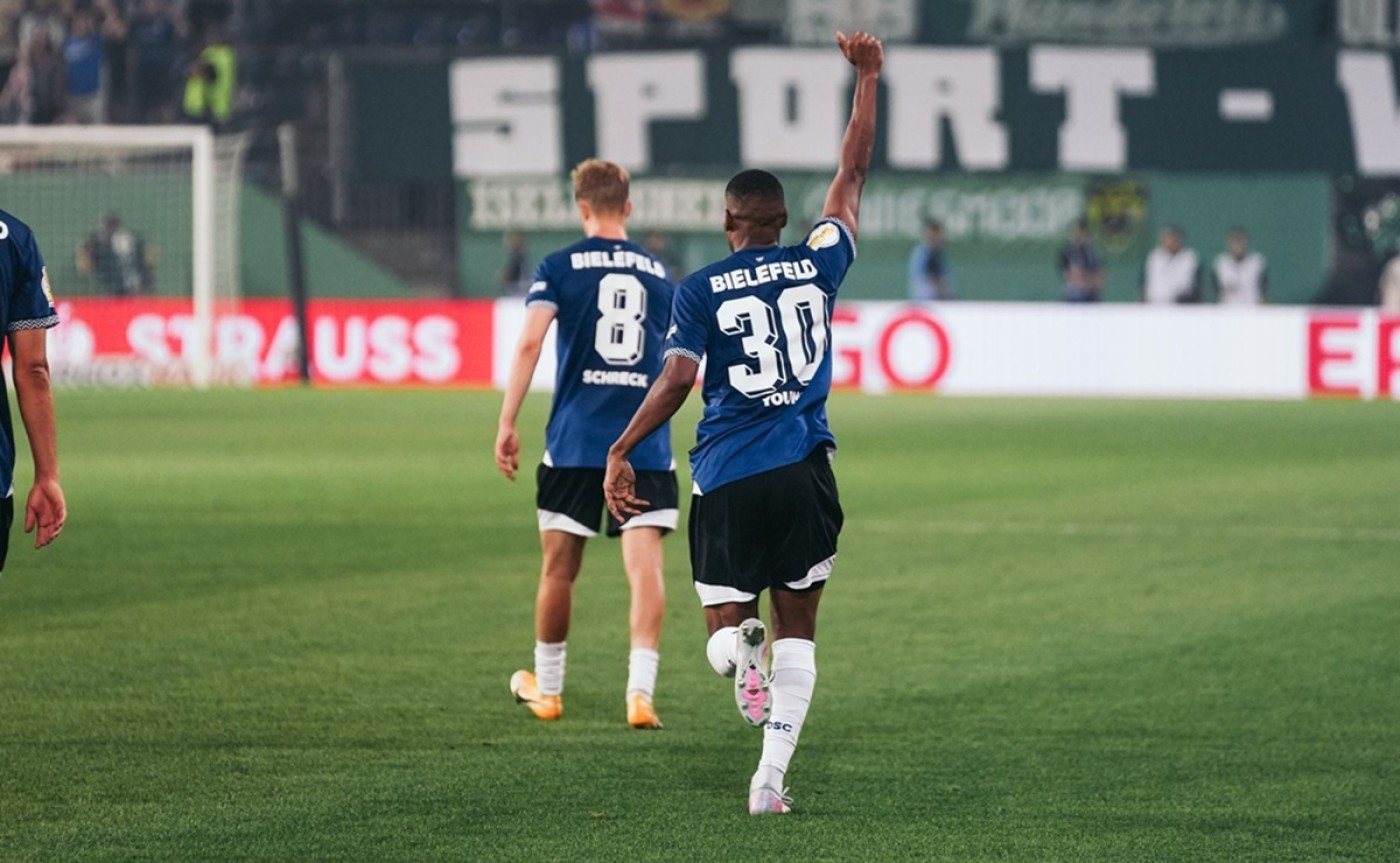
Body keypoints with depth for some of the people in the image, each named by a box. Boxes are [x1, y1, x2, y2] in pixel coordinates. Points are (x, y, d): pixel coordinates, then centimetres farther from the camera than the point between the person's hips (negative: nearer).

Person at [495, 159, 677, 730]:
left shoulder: (559, 267, 2)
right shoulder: (658, 273, 12)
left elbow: (530, 343, -10)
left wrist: (507, 424, -8)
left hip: (574, 444, -1)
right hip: (647, 445, 1)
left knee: (559, 570, 12)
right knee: (645, 569, -4)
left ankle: (546, 688, 27)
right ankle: (641, 693, -17)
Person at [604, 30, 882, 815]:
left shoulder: (701, 289, -1)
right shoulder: (817, 264, 4)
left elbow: (677, 379, -10)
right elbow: (853, 176, 14)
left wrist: (622, 453, -5)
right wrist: (868, 80, 21)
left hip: (728, 479, -1)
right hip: (804, 471, 1)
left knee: (726, 623, 11)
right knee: (798, 631, 9)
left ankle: (742, 648, -27)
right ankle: (771, 777, -2)